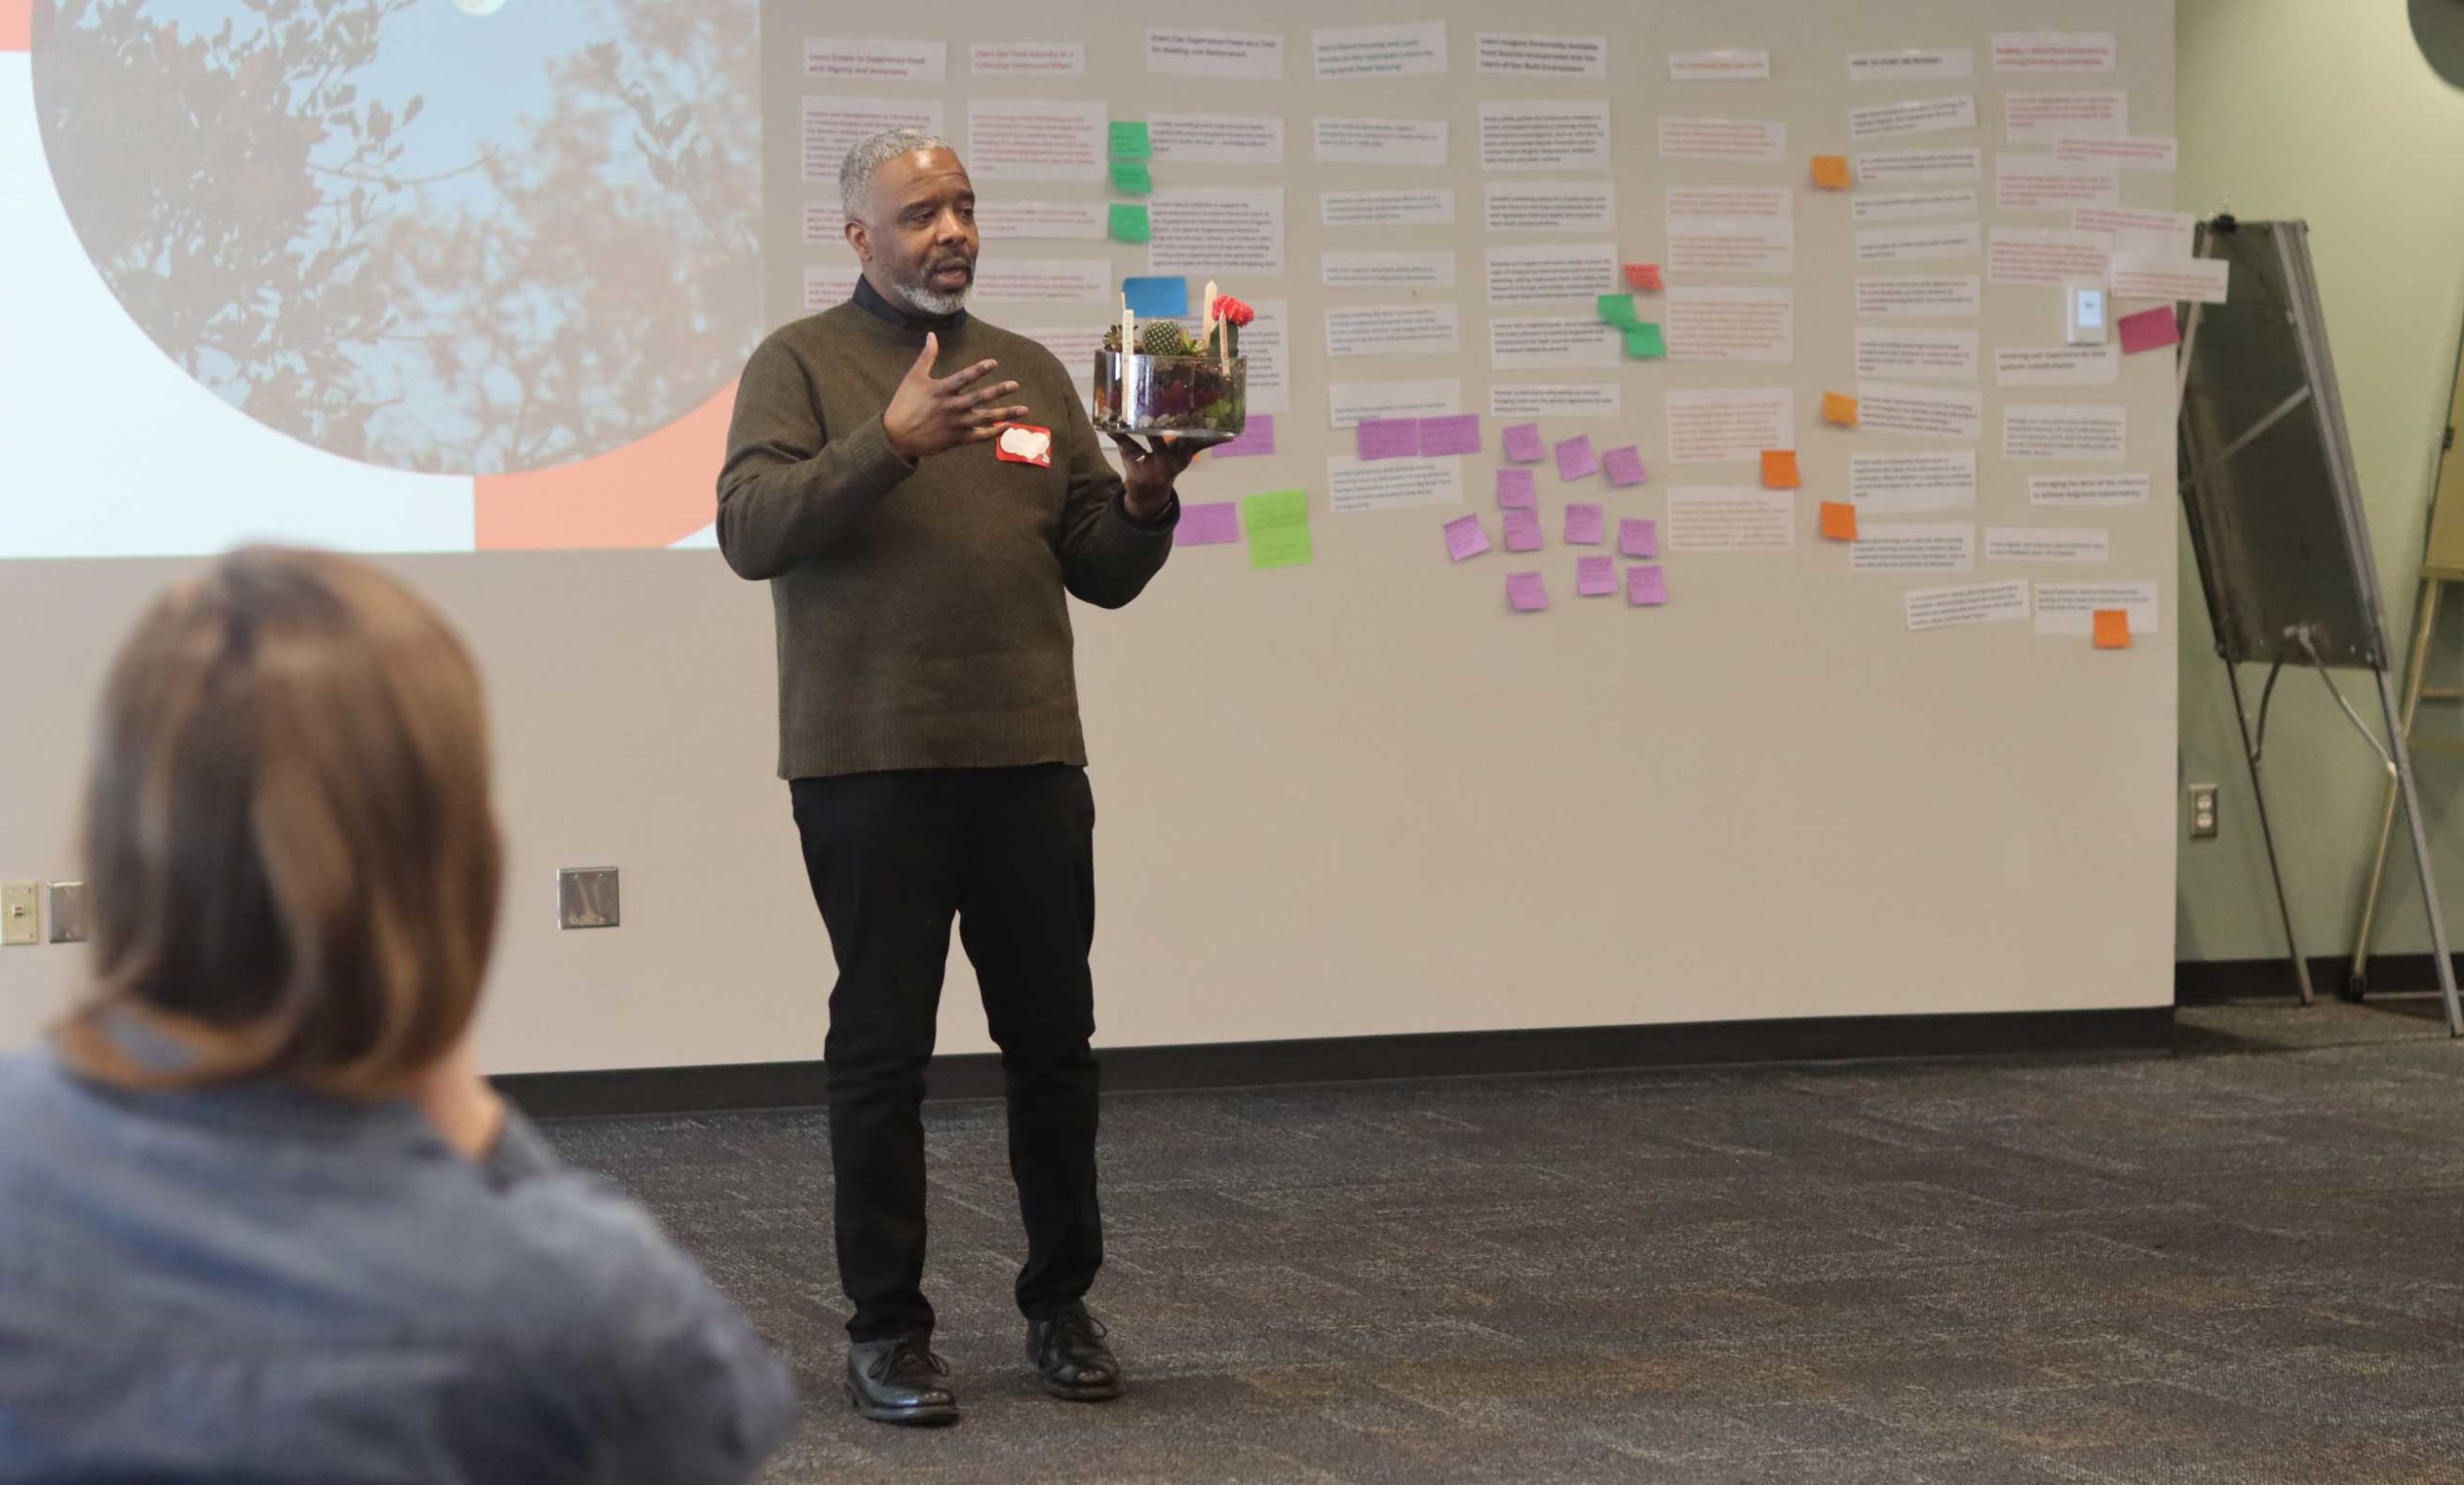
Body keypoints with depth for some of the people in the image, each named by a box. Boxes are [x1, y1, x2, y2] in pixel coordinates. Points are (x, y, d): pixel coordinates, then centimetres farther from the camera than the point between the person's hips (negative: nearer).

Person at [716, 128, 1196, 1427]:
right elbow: (750, 528, -14)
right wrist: (890, 443, -25)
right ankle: (886, 1329, 9)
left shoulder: (1034, 373, 15)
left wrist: (1144, 500, -6)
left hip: (1029, 759, 4)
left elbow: (1105, 575, 15)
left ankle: (1061, 1305, 21)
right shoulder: (802, 364, 2)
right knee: (882, 1050, 2)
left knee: (1052, 1039, 7)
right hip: (869, 769, -4)